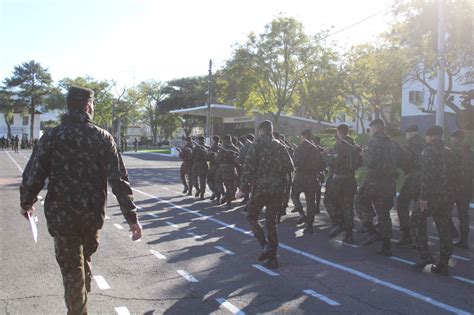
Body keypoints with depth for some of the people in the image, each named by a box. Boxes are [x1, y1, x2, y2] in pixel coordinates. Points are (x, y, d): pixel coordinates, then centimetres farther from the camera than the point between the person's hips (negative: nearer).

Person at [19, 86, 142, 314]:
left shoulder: (52, 137, -7)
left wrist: (26, 203, 13)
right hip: (92, 215, 2)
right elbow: (118, 179, -12)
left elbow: (33, 175, -7)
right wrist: (131, 216, -10)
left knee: (72, 271, 7)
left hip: (61, 217, -2)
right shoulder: (102, 137, -6)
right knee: (84, 260, 26)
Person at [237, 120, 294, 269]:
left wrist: (243, 188, -11)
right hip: (278, 189, 5)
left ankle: (266, 246, -7)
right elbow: (290, 166, 4)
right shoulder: (279, 146, 9)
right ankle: (272, 258, 13)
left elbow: (248, 166, -12)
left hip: (261, 187, -5)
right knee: (271, 221, 13)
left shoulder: (258, 144, -5)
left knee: (252, 217, 12)